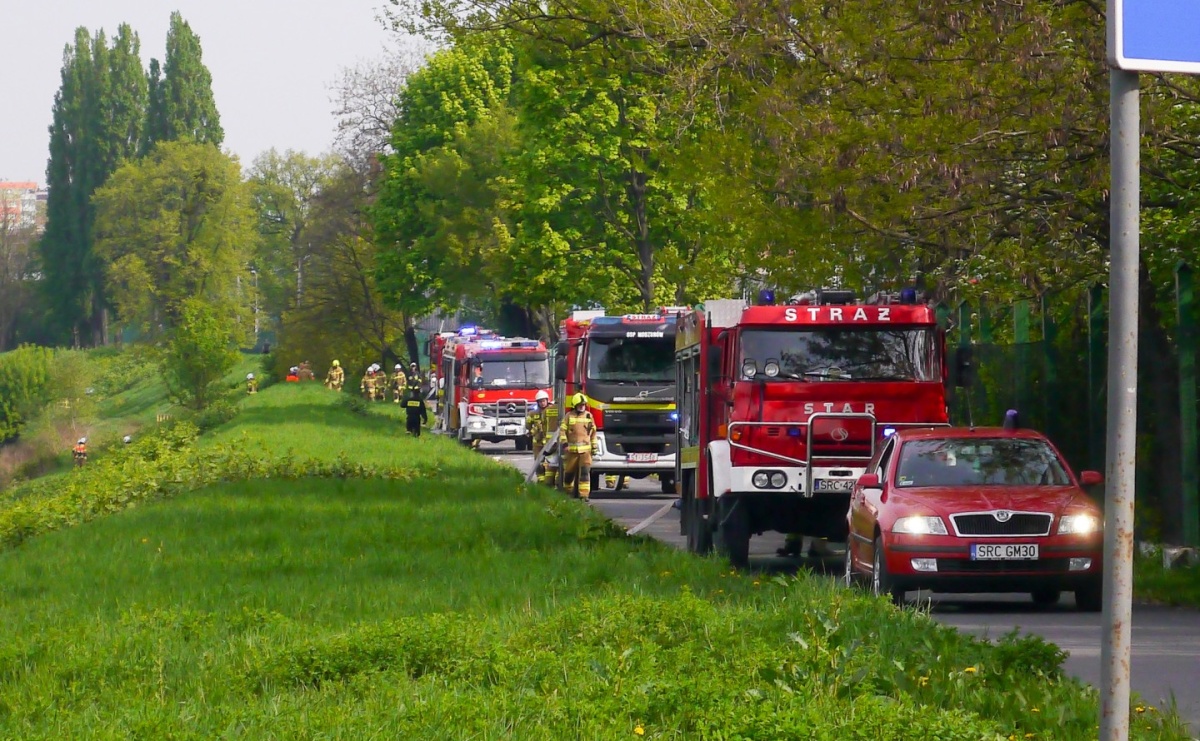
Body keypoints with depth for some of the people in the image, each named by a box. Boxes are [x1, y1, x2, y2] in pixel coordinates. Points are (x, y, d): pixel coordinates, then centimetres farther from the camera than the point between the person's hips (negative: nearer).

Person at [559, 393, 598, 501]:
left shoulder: (589, 416, 10)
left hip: (585, 450, 1)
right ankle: (566, 491, 28)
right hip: (572, 450, -1)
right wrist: (564, 443, -11)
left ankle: (584, 494, -12)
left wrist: (594, 447, 14)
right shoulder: (569, 416, 3)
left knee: (585, 472, -11)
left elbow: (593, 432, 16)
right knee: (569, 472, 8)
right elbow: (562, 431, 2)